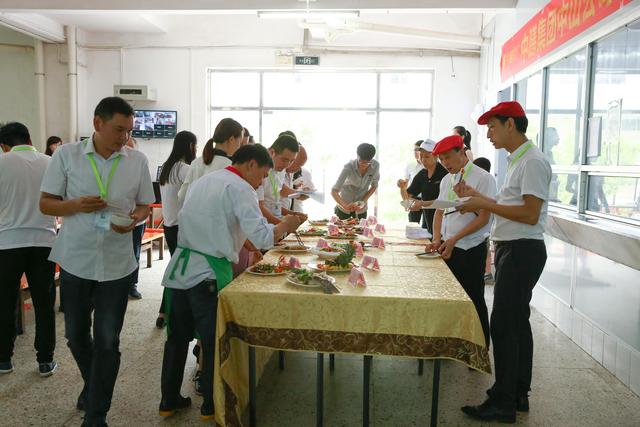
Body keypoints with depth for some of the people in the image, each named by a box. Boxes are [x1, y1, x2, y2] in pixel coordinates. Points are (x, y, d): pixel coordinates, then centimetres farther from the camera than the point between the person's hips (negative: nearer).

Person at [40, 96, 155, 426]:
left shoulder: (138, 161, -2)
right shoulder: (66, 155, -5)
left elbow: (144, 207, 7)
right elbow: (45, 203, 0)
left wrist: (133, 221, -16)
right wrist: (76, 205, -20)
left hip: (117, 264, 0)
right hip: (75, 261, 1)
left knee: (107, 341, 4)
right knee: (76, 335, 17)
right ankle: (93, 384, 46)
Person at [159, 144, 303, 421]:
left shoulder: (202, 182, 15)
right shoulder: (239, 189, -10)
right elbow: (262, 238, -18)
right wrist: (286, 226, 0)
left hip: (180, 268, 8)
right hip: (208, 275, -7)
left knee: (178, 337, 18)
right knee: (213, 342, 8)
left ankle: (169, 401, 31)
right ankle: (211, 407, 23)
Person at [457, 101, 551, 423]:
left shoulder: (533, 162, -15)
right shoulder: (516, 161, 16)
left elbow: (530, 214, -21)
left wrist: (483, 204, -17)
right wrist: (478, 196, 11)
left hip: (522, 251, -10)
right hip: (511, 249, 10)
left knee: (503, 326, -6)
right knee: (517, 323, 15)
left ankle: (503, 403, 4)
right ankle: (518, 394, 27)